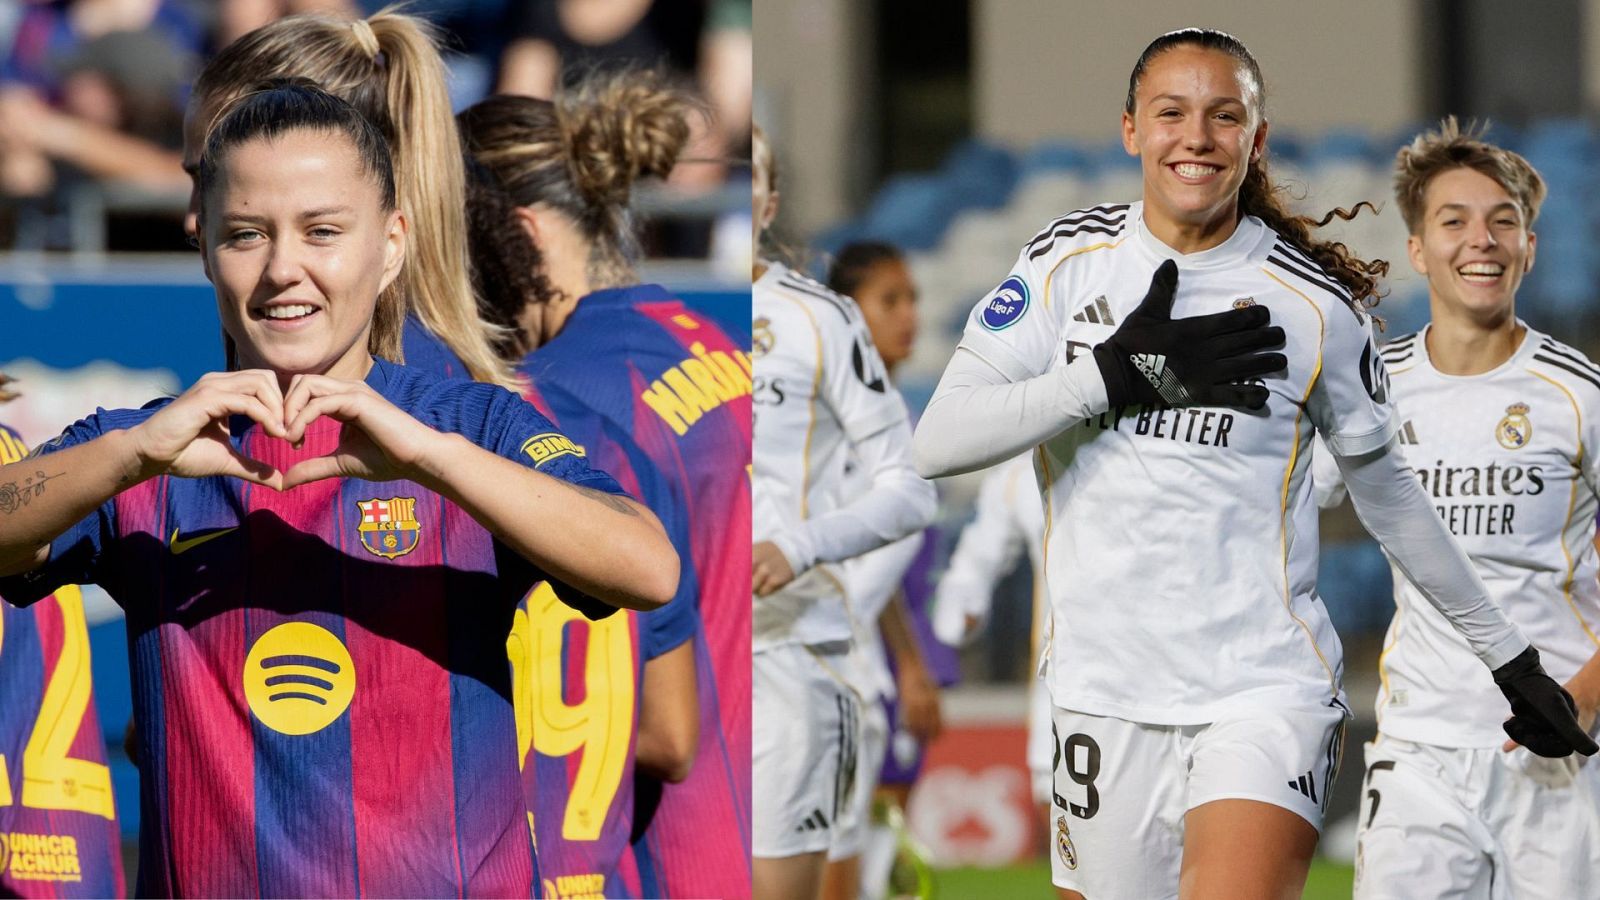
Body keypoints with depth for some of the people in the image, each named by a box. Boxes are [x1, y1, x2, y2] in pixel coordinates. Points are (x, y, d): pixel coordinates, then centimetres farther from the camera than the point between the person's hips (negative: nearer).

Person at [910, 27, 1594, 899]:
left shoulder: (1314, 301, 1)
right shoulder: (1068, 261, 4)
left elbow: (1387, 490, 14)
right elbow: (938, 441, -6)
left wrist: (1509, 655, 18)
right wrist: (1123, 372, -15)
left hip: (1265, 687, -2)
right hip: (1105, 690, 2)